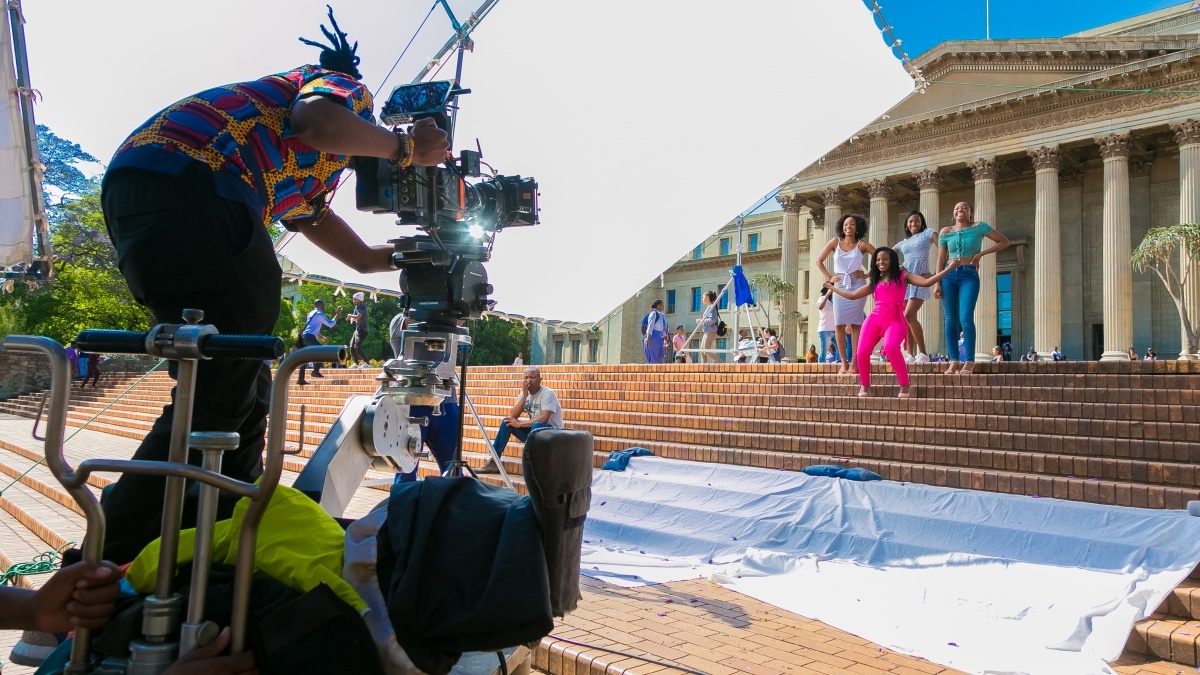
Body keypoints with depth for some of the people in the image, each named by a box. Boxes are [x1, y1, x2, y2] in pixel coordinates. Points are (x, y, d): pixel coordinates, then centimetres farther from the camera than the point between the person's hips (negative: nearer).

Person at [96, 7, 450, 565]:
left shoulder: (301, 185, 37)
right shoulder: (347, 87, 15)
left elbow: (363, 257, 43)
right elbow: (312, 122, -11)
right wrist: (406, 146, 0)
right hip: (184, 180, -10)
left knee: (241, 390, 13)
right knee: (221, 395, -11)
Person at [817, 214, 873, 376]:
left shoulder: (862, 245, 2)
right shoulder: (835, 242, 7)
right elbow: (819, 261, 9)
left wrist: (867, 275, -5)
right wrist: (829, 278, 0)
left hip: (857, 285, -2)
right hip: (840, 286, 2)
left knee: (855, 323, -6)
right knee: (839, 324, -5)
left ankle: (854, 362, -4)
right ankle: (844, 362, 1)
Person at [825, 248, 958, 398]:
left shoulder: (903, 276, 12)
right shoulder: (874, 282, 21)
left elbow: (926, 282, 0)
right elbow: (852, 295, 27)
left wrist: (949, 268, -6)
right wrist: (832, 287, 31)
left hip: (895, 320, -3)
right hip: (874, 319, 4)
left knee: (891, 347, -34)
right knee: (862, 351, -19)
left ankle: (904, 385, -18)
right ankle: (865, 386, 5)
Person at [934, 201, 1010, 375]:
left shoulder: (979, 227, 5)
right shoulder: (946, 232, 10)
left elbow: (1004, 242, 7)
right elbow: (941, 260, 8)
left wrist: (981, 253, -3)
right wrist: (937, 283, -1)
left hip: (969, 276, -2)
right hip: (949, 276, 3)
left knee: (966, 318, -14)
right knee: (950, 319, -1)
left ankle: (969, 361, -10)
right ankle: (954, 361, 4)